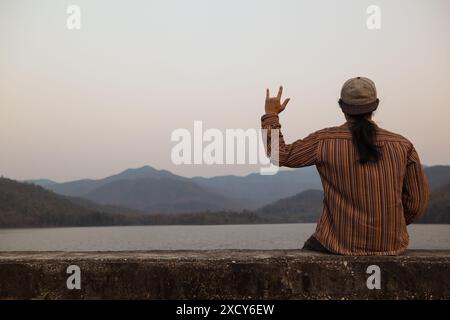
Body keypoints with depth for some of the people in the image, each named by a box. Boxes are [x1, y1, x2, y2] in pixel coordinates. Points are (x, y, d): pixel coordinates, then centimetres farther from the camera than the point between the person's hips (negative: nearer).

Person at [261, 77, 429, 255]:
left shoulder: (324, 141, -9)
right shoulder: (402, 146, -3)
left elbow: (279, 155, -1)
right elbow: (418, 202, 1)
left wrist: (271, 114, 11)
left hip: (341, 244, -2)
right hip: (392, 246, 3)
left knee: (309, 248, 29)